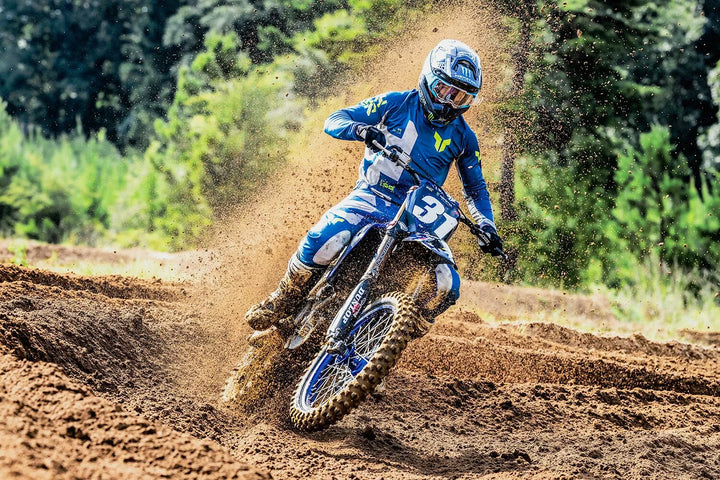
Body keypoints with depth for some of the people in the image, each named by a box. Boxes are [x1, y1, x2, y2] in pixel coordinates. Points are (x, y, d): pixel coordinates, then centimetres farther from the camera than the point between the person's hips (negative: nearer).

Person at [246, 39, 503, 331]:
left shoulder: (463, 137, 9)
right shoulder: (397, 103, 1)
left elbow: (475, 188, 20)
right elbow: (334, 120, -3)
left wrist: (487, 227, 3)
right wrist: (362, 130, -26)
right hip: (371, 197, -3)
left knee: (447, 287, -19)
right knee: (322, 241, -32)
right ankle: (284, 301, -5)